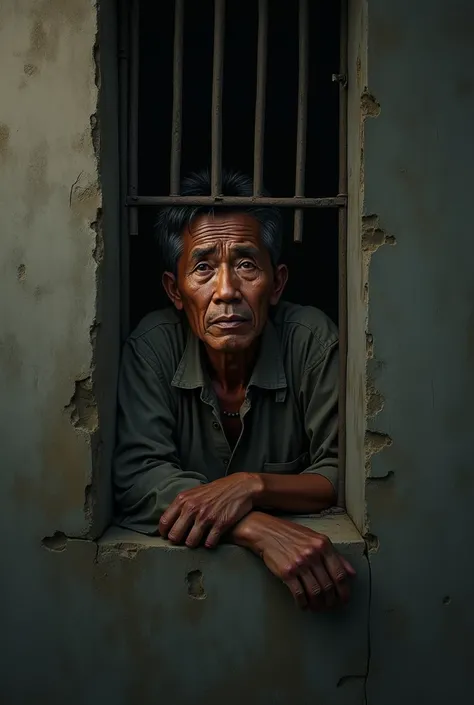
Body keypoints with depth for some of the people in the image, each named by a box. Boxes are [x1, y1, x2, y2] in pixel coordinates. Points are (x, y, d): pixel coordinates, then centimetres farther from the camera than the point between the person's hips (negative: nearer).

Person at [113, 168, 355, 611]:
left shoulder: (311, 338, -10)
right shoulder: (154, 345, -9)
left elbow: (344, 473, -7)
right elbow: (137, 475, -17)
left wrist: (252, 485, -24)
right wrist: (260, 530, -29)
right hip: (180, 561, 1)